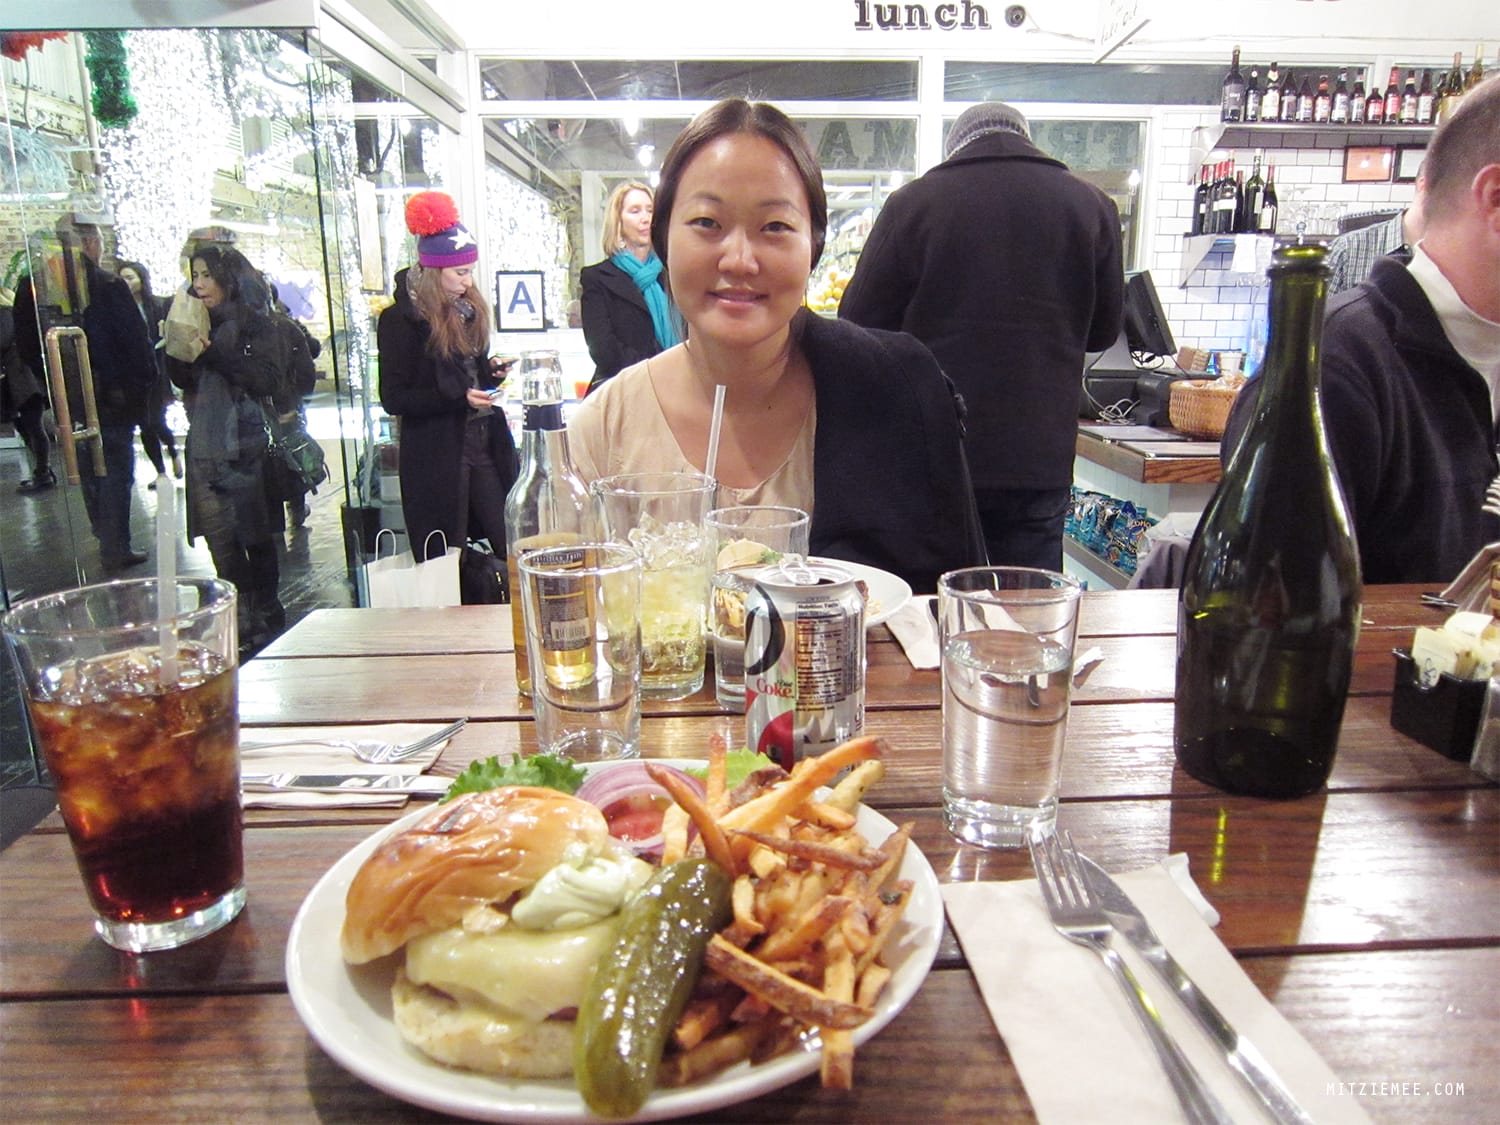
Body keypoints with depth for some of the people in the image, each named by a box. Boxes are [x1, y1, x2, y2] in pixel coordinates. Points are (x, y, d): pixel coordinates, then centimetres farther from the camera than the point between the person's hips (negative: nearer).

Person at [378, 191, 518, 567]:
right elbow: (393, 398, -11)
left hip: (484, 444, 6)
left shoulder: (469, 308, 13)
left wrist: (493, 374, 1)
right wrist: (459, 399, -19)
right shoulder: (400, 318, -7)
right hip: (435, 457, -6)